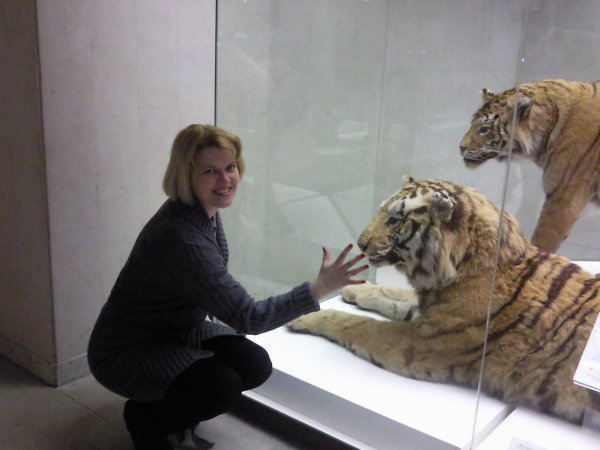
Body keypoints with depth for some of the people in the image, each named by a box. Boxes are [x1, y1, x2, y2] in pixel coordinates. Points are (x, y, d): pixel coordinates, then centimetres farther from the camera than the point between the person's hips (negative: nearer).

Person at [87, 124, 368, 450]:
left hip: (179, 330, 8)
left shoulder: (204, 210, -6)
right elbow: (249, 319, -32)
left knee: (256, 366, -9)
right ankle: (145, 417, 1)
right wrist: (320, 288, -35)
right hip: (125, 352, -8)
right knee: (223, 386, -27)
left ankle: (173, 412, 15)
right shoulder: (183, 240, -34)